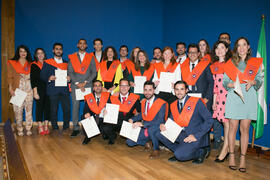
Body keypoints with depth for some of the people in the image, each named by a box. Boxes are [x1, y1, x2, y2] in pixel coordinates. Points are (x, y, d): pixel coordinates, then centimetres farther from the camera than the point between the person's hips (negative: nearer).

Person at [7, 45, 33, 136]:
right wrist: (10, 88, -5)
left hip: (28, 88, 2)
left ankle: (28, 129, 6)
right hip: (17, 89, -1)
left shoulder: (30, 64, 14)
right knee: (18, 110, -5)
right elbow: (10, 77, 6)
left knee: (29, 109, -1)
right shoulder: (12, 63, 9)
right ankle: (19, 129, 5)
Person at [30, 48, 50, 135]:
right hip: (39, 89, -3)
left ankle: (46, 126, 11)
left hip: (47, 89, 3)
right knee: (39, 107, -1)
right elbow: (33, 79, -3)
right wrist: (35, 91, -9)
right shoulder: (34, 65, 3)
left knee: (47, 107, 3)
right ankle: (40, 127, 6)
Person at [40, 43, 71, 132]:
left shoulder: (66, 63, 19)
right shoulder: (47, 63, 11)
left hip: (64, 89, 2)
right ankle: (54, 127, 13)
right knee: (53, 110, -1)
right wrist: (49, 78, -15)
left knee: (67, 109, -5)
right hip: (53, 90, -1)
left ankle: (66, 127, 11)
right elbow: (42, 75, 5)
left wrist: (69, 78, -4)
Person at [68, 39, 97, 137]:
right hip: (75, 86, 0)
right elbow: (70, 72, 5)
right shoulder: (72, 57, 11)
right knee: (75, 107, -1)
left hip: (88, 86, 0)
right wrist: (77, 83, -7)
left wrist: (85, 82, -6)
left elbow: (94, 72, 5)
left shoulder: (91, 57, 11)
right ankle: (75, 128, 6)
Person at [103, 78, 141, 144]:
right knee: (106, 129, -26)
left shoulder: (135, 98, 3)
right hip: (115, 123, 1)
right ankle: (112, 137, 11)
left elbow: (140, 112, 2)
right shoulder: (113, 97, 8)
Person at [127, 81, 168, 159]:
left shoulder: (162, 104, -17)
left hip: (156, 131, -6)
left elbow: (160, 121, -26)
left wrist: (142, 124, -32)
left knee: (151, 129, -39)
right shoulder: (143, 102, 5)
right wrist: (132, 119, 1)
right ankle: (146, 143, 19)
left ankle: (156, 150, -13)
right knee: (129, 142, -6)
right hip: (145, 130, 6)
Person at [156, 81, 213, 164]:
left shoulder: (197, 102, -9)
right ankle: (179, 151, 4)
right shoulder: (173, 105, 8)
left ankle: (200, 152, 2)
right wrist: (163, 126, -10)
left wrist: (196, 135, -20)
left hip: (196, 137, -6)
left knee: (180, 155, -26)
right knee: (159, 134, -9)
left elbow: (209, 120, -14)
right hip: (181, 135, 6)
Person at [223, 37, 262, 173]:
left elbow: (259, 80, 12)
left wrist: (252, 82, -9)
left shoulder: (256, 63, 12)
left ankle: (243, 158, 7)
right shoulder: (230, 63, 11)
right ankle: (231, 156, 9)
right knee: (233, 127, -1)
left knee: (245, 129, 0)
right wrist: (233, 84, -11)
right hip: (234, 98, 0)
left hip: (249, 99, 0)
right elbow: (224, 82, 9)